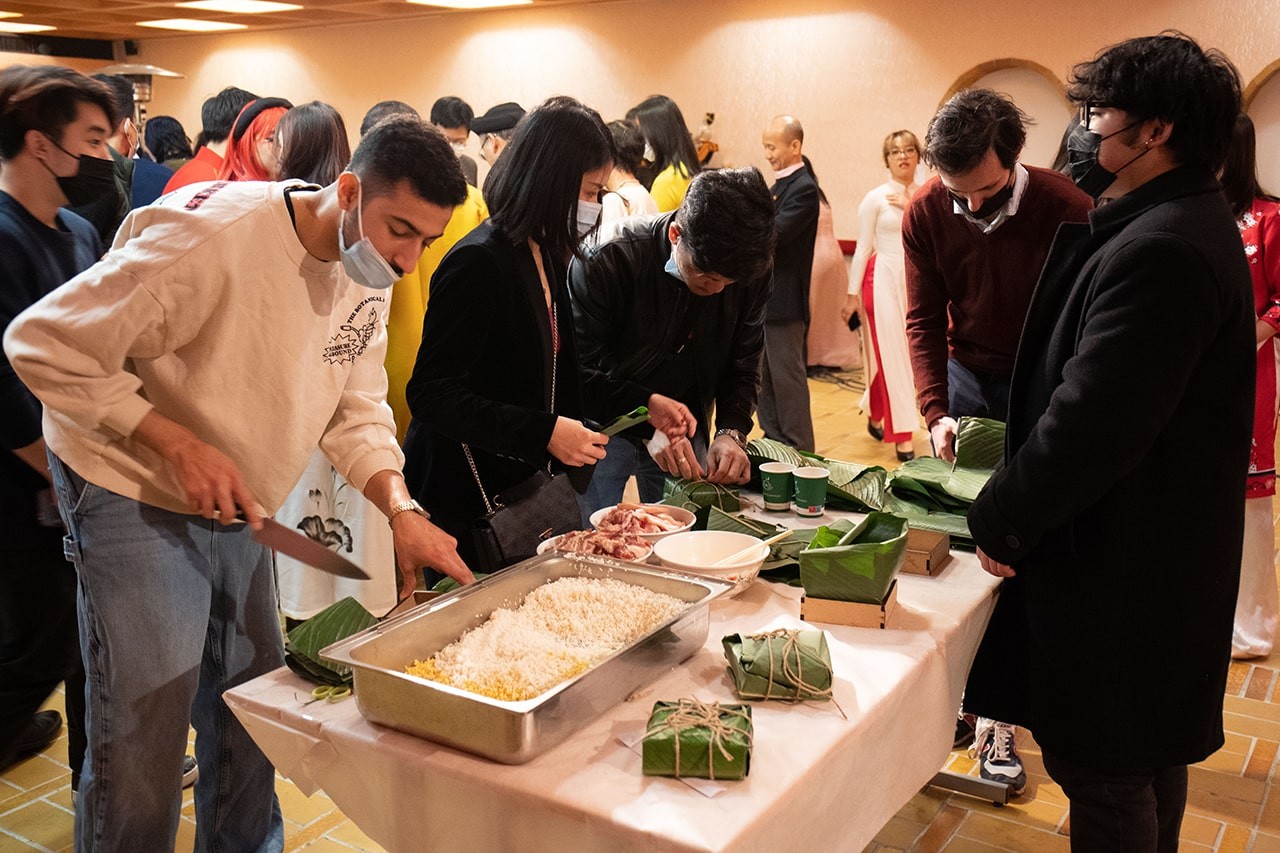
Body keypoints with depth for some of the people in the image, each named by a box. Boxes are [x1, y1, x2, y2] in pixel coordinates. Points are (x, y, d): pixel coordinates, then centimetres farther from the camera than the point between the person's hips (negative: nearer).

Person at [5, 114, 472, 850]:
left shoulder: (367, 274, -3)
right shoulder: (209, 233, -27)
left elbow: (355, 410, 1)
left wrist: (402, 510, -16)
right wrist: (178, 445, -28)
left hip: (239, 507, 7)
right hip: (137, 495, -7)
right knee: (145, 735, -3)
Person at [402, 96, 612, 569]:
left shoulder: (544, 255, 10)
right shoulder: (477, 263, -18)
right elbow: (431, 393, -22)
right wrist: (544, 432, -26)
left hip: (522, 484, 9)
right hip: (462, 502, -8)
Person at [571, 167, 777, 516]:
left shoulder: (752, 272, -13)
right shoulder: (607, 262, -26)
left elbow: (742, 368, -3)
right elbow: (578, 369, -21)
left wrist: (732, 432, -19)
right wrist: (647, 408, -32)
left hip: (687, 430, 4)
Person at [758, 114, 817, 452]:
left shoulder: (803, 187, -15)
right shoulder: (782, 183, 15)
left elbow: (775, 233, -24)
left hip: (784, 300, -10)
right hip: (766, 295, 10)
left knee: (787, 376, -3)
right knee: (765, 375, 15)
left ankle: (799, 450, 7)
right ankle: (773, 442, 25)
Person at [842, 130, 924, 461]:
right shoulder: (876, 198, 0)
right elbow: (863, 248, 1)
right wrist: (852, 294, 0)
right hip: (886, 281, -3)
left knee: (909, 354, 9)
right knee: (891, 356, -4)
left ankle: (875, 415, 32)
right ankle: (902, 436, 0)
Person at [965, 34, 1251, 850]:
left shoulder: (1158, 250, -25)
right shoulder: (1188, 225, 10)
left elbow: (1091, 423, -27)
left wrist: (1000, 517, -15)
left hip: (1121, 564, -11)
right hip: (1165, 549, 11)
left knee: (1100, 766, 3)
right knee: (1149, 752, 25)